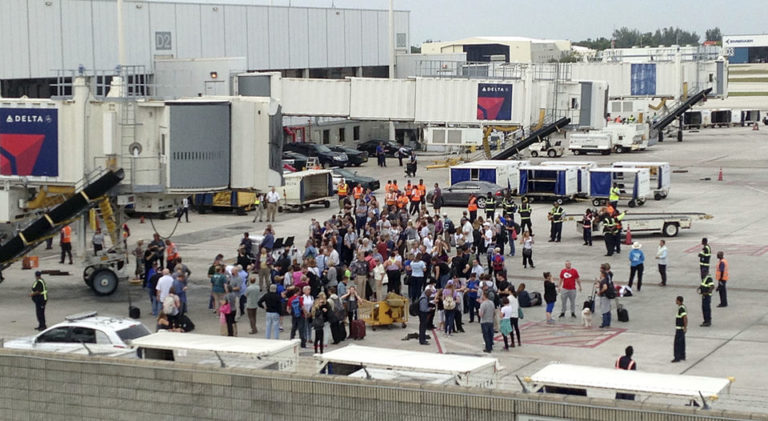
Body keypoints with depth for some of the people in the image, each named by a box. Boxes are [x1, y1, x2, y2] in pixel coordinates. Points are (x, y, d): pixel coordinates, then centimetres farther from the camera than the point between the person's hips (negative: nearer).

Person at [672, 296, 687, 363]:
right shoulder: (683, 307, 10)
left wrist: (685, 327, -22)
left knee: (677, 343, -5)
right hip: (682, 328, 10)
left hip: (680, 329, -10)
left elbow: (685, 318, -28)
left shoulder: (681, 308, -21)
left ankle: (677, 358, -2)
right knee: (682, 343, 16)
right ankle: (682, 357, 23)